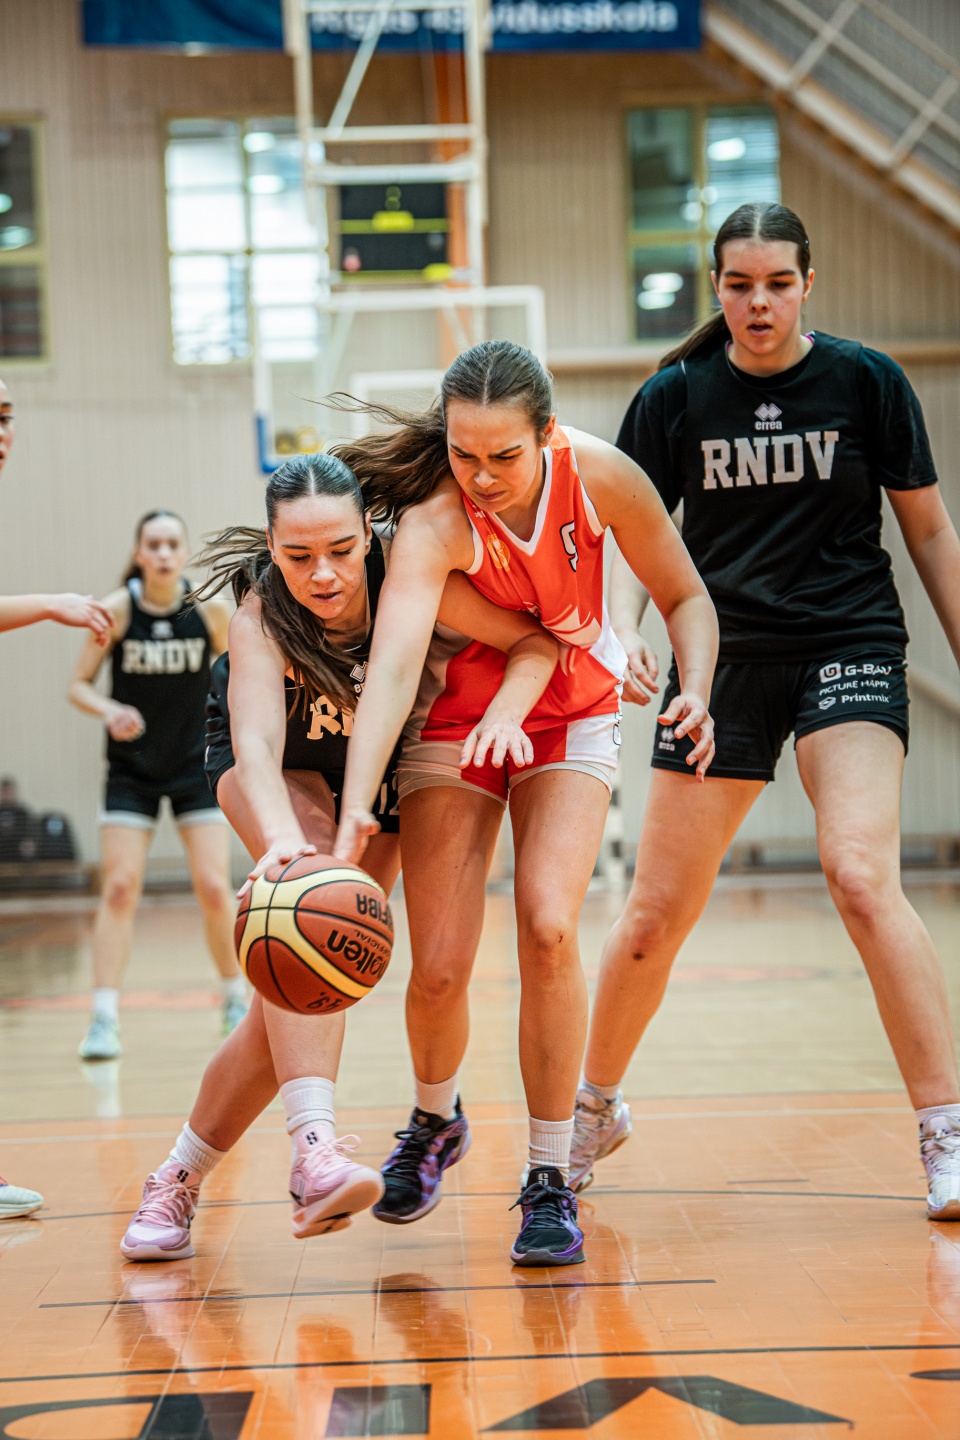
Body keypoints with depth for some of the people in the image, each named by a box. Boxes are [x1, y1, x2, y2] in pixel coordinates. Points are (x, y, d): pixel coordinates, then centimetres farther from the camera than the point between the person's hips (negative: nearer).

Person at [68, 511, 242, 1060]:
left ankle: (237, 999, 17)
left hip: (196, 764, 0)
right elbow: (79, 684, -6)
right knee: (120, 887, -8)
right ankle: (105, 1018, -4)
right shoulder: (116, 610, -12)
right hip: (131, 767, 0)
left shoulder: (210, 608, -11)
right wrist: (109, 711, -25)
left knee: (214, 886, -3)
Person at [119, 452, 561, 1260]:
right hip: (277, 774, -3)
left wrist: (505, 711, -42)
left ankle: (182, 1177, 8)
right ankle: (315, 1145, -48)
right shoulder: (262, 617, -33)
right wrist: (282, 841, -67)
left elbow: (535, 640, -21)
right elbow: (257, 745, -48)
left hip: (376, 777, 3)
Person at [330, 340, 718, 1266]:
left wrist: (696, 692, -26)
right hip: (455, 725, -1)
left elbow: (684, 598, -7)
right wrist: (354, 815, -58)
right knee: (439, 967, -7)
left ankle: (550, 1182, -5)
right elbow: (391, 666, -45)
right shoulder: (433, 523, -30)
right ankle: (434, 1119, 29)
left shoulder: (598, 476, -22)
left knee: (547, 926, -20)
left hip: (572, 715, 1)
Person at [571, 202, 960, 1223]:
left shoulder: (865, 380, -1)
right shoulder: (674, 397, 2)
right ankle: (595, 1107, 29)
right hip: (724, 656, 2)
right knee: (657, 911, 5)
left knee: (862, 878, -23)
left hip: (849, 647, -2)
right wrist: (625, 631, -14)